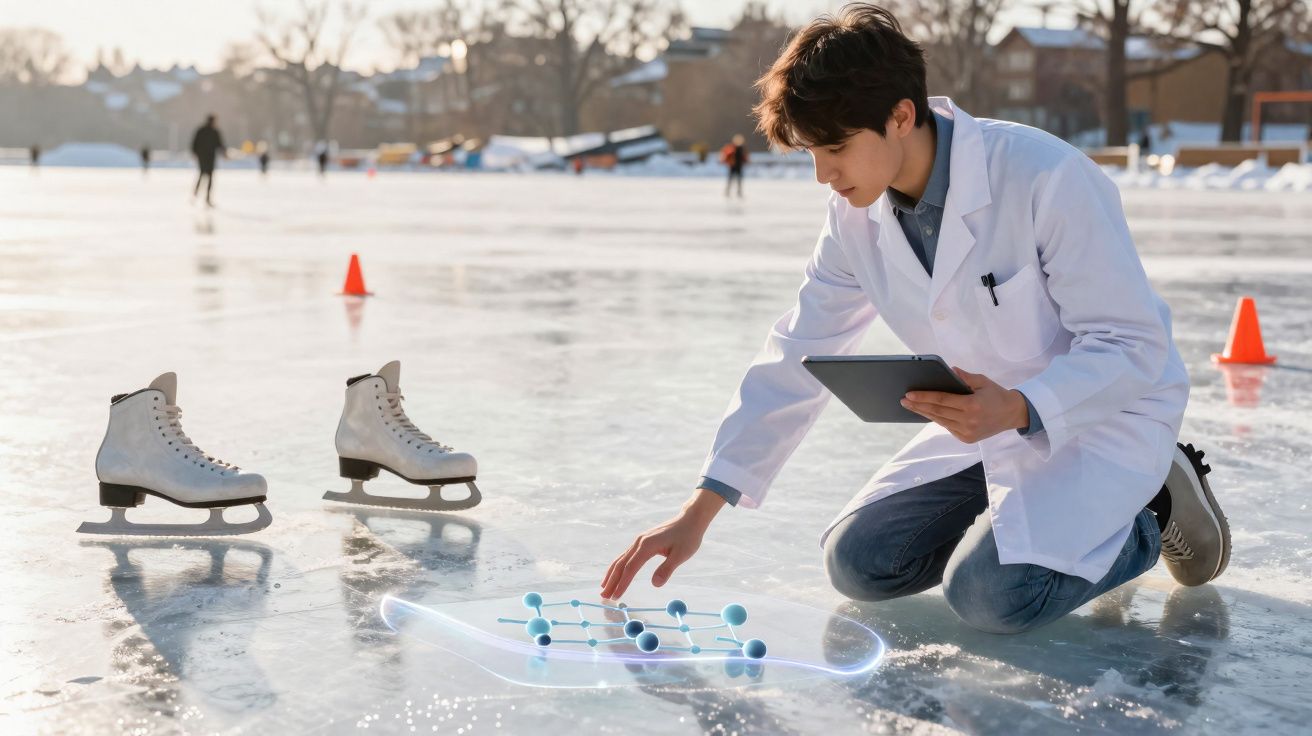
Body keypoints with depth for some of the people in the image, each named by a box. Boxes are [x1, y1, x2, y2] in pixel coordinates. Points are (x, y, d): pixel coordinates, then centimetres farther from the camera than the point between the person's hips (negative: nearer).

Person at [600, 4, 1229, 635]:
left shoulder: (1048, 179, -28)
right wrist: (698, 512, -7)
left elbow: (1134, 345, -24)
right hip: (995, 419, 6)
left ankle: (1150, 516, 2)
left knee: (990, 592, -25)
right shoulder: (857, 213, -8)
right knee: (858, 562, -5)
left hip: (1109, 411, -6)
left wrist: (1019, 409, -42)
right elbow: (795, 359, -3)